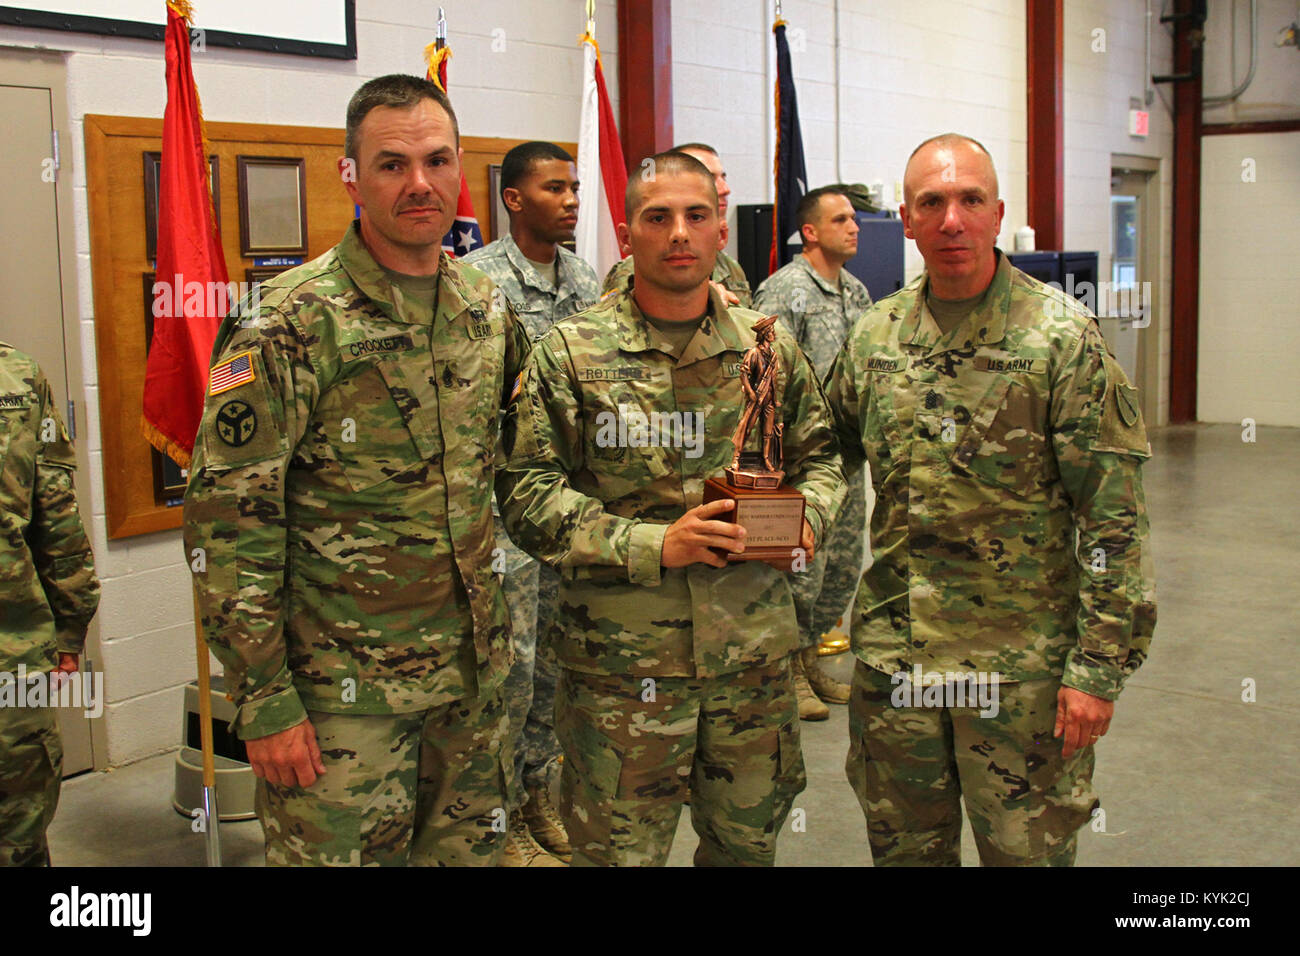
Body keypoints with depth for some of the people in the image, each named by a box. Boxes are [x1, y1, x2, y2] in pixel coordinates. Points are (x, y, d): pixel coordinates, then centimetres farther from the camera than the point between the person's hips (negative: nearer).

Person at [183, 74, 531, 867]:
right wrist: (264, 700, -16)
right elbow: (227, 520, -15)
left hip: (475, 675, 6)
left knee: (470, 849, 18)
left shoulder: (488, 307, 4)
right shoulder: (292, 323, -14)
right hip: (342, 691, -5)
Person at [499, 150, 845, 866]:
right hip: (621, 662, -3)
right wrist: (655, 544, -18)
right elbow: (527, 496, -9)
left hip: (754, 650, 4)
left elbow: (819, 456, 18)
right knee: (620, 851, 8)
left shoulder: (770, 347, 7)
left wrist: (807, 514, -5)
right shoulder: (572, 352, -5)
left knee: (749, 843, 19)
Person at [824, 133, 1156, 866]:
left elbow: (1115, 515, -12)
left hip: (1021, 663, -4)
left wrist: (1100, 664, -15)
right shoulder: (875, 336, 4)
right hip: (893, 653, 4)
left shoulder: (1063, 335, -10)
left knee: (1027, 848, 9)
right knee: (904, 845, 17)